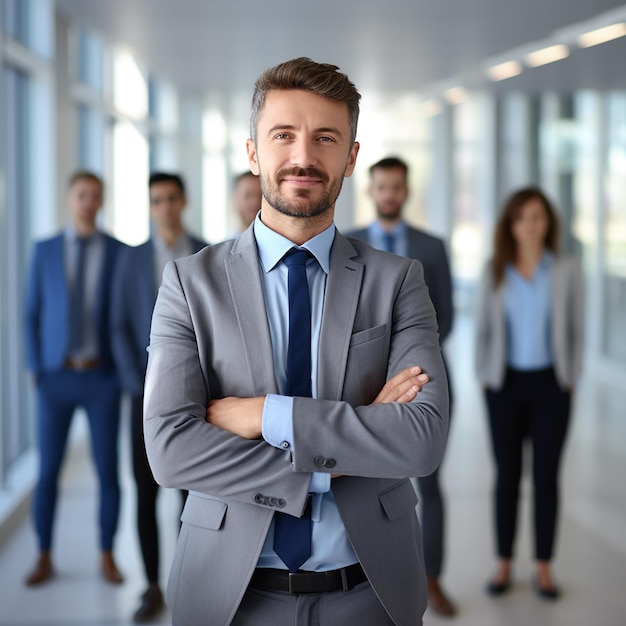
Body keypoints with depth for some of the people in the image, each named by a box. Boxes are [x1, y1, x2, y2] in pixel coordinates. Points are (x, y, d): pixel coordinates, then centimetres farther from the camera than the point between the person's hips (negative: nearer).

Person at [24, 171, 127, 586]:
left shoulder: (121, 253, 1)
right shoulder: (45, 251, 4)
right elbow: (33, 315, 6)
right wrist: (35, 369, -2)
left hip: (102, 378, -1)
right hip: (56, 377, 1)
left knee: (108, 470, 2)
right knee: (48, 470, 4)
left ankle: (108, 557, 18)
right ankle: (45, 559, 18)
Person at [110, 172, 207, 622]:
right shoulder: (132, 260, 3)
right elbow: (121, 328, 2)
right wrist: (137, 387, -8)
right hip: (149, 389, 0)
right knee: (147, 492, 0)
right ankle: (153, 588, 11)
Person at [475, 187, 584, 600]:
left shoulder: (567, 272, -2)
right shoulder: (495, 273, 1)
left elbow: (577, 330, 3)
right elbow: (483, 330, 7)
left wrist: (570, 379, -1)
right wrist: (485, 378, 4)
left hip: (550, 385, -1)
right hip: (506, 384, 1)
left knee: (547, 477, 3)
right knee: (507, 477, 6)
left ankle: (544, 569, 15)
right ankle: (505, 566, 18)